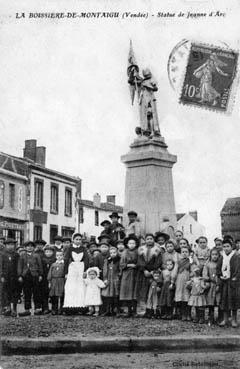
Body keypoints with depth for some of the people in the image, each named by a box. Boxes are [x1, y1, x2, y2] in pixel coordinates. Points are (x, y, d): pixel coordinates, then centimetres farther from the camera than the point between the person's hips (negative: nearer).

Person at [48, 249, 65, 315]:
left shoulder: (64, 264, 3)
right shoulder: (53, 264, 13)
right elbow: (50, 273, 13)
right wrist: (49, 282, 7)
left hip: (61, 282, -3)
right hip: (54, 282, 3)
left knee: (61, 296, -3)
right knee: (53, 296, 3)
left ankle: (60, 309, 5)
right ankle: (54, 309, 10)